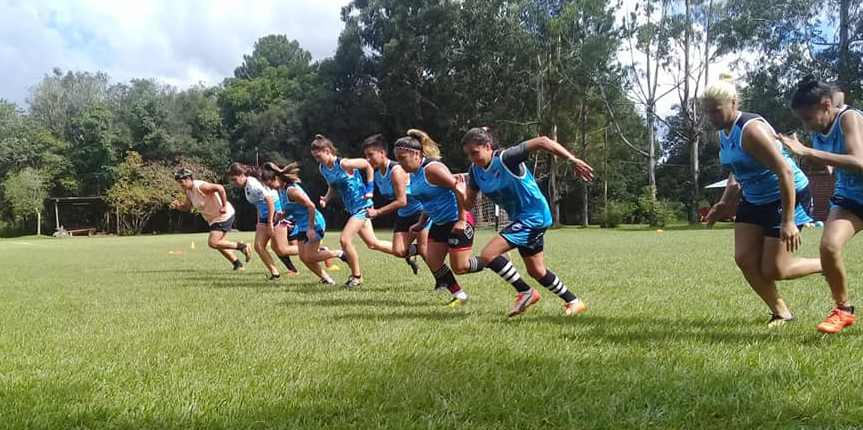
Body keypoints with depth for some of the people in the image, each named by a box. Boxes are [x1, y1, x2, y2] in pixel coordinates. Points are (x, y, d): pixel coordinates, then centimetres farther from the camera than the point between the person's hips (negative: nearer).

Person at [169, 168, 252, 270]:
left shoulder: (200, 186, -22)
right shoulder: (188, 191, 7)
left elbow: (219, 188, -31)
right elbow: (187, 207, 16)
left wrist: (224, 206, -28)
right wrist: (178, 206, -6)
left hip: (223, 216, -10)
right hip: (214, 219, 10)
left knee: (212, 243, -16)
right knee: (217, 244, 14)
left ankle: (242, 246, -6)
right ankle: (238, 264, 23)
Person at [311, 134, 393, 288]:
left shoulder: (344, 164, -21)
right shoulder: (323, 169, 1)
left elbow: (368, 165, -12)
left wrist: (370, 188, -14)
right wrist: (326, 198, -2)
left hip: (362, 205, -8)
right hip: (352, 209, 8)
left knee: (345, 240, -15)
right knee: (372, 243, 12)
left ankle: (357, 276, 3)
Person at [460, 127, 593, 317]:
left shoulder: (506, 158, -22)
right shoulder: (475, 170, 1)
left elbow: (541, 141, -25)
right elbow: (468, 201, 5)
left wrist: (573, 160, -30)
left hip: (533, 215, -9)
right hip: (521, 218, 9)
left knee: (488, 255, -17)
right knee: (536, 271, 18)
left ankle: (526, 293, -4)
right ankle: (573, 302, 33)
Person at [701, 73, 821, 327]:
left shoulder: (751, 130, -25)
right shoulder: (723, 133, 5)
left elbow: (785, 172, -30)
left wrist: (788, 221, -31)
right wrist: (725, 204, 3)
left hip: (787, 197, -9)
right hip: (755, 200, 9)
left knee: (774, 270, -5)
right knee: (744, 258, -2)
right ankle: (781, 313, 14)